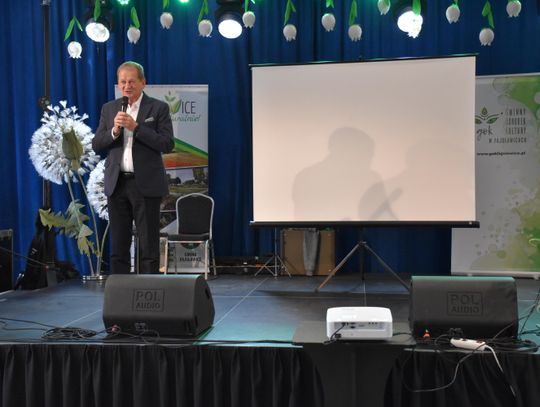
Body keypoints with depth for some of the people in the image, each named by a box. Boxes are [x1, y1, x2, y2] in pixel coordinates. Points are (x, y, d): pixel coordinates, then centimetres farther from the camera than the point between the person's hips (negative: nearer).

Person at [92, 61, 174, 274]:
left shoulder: (158, 108, 0)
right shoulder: (109, 108, 12)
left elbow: (167, 144, -10)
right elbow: (96, 145, 8)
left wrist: (135, 127, -16)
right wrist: (114, 131, -11)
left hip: (146, 185, -4)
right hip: (117, 184, 4)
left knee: (149, 245, 0)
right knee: (118, 246, 9)